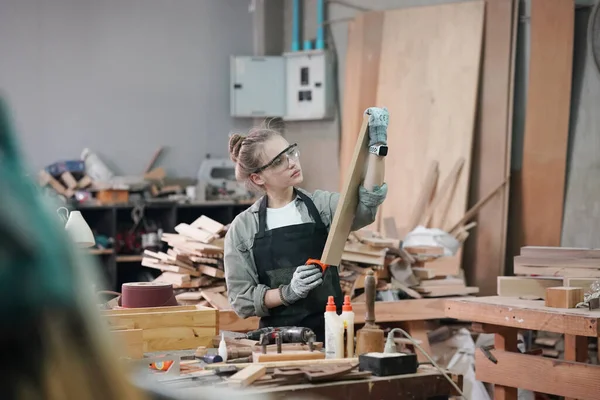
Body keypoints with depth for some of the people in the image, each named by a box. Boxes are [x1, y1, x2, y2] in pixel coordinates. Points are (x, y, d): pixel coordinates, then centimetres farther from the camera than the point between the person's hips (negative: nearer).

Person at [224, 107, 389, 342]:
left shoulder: (321, 205, 3)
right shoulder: (243, 228, 0)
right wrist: (288, 292, -16)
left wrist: (377, 147, -23)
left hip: (330, 333, 1)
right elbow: (242, 300, 0)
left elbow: (366, 207, -17)